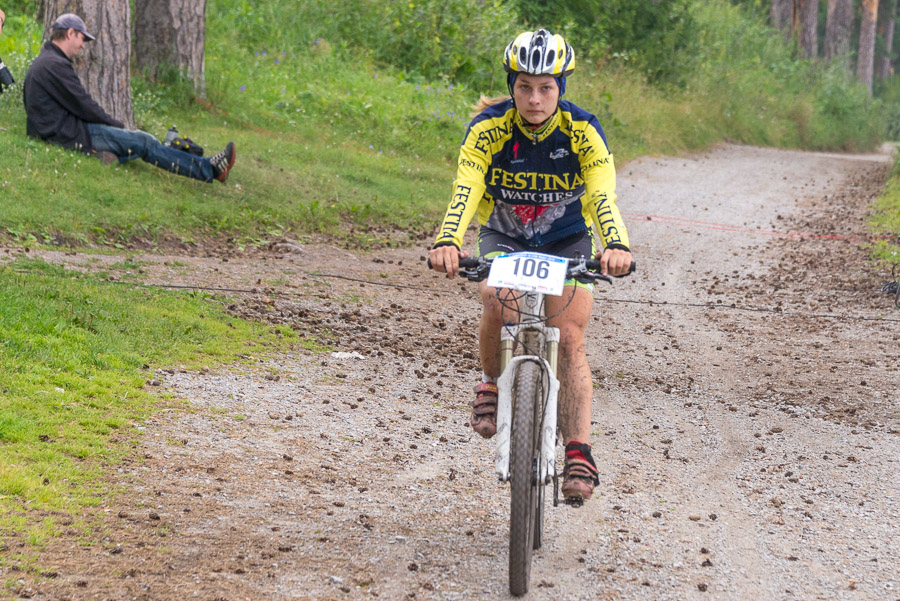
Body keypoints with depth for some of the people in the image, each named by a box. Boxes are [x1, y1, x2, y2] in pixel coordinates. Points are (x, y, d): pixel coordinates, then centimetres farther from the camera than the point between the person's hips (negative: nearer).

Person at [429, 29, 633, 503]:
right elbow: (465, 190, -35)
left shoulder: (583, 131, -22)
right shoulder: (488, 127, -23)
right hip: (503, 237, 0)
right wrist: (447, 242, -54)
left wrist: (616, 245, -54)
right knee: (497, 306, -28)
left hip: (567, 242, 0)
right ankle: (493, 384, 2)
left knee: (569, 340, -16)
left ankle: (578, 454, -14)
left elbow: (603, 194, -34)